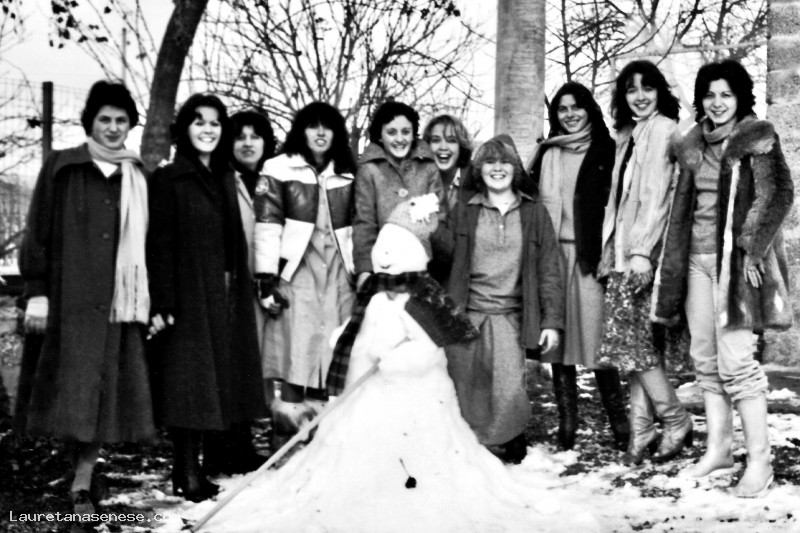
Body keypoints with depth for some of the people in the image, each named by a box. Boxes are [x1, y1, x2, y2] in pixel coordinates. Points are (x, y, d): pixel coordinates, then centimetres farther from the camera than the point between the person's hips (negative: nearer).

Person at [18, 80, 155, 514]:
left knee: (103, 392, 1)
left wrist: (155, 303, 9)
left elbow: (147, 245, 14)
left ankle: (82, 482, 8)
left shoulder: (138, 177, 12)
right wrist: (36, 293, -6)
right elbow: (38, 234, 1)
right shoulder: (62, 169, 3)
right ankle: (83, 480, 2)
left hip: (120, 301, 3)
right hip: (70, 299, -3)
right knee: (75, 390, -6)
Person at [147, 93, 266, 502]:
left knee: (231, 375, 8)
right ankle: (188, 472, 1)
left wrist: (242, 290, 9)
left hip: (228, 297, 6)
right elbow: (159, 244, -9)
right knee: (190, 380, -4)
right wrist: (162, 304, -16)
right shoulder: (168, 179, -4)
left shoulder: (226, 179, 14)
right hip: (189, 296, -6)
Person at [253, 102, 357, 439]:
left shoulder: (347, 174, 15)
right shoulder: (279, 170, 2)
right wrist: (267, 279, -9)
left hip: (339, 273, 4)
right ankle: (288, 445, -2)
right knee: (297, 353, -8)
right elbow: (267, 225, -4)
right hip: (296, 271, -4)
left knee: (336, 357, 0)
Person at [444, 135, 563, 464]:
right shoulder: (463, 212, 8)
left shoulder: (534, 214, 7)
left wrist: (552, 320, -1)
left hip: (510, 316, -1)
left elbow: (549, 270, 5)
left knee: (508, 391, -14)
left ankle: (514, 442, 11)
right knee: (464, 393, 0)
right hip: (465, 314, 1)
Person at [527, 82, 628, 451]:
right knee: (558, 338, 4)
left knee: (594, 337, -8)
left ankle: (618, 421, 2)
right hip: (551, 254, 4)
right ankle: (567, 423, 9)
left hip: (589, 254, -4)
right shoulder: (548, 154, 16)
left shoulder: (605, 151, 4)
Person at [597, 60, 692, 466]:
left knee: (634, 340, -9)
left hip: (646, 250, -8)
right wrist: (611, 252, 12)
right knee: (638, 341, 4)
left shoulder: (662, 129, -5)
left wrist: (642, 250, -19)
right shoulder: (628, 135, 19)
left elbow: (658, 195, -13)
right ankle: (641, 432, 6)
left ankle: (675, 421, 3)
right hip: (624, 250, 8)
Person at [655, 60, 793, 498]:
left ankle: (759, 460, -4)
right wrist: (674, 264, 15)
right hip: (698, 259, 7)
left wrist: (751, 247, -18)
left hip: (737, 259, -7)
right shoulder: (693, 145, 14)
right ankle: (718, 448, 19)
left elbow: (777, 195, -11)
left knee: (735, 359, -11)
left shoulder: (757, 139, -4)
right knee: (705, 358, 9)